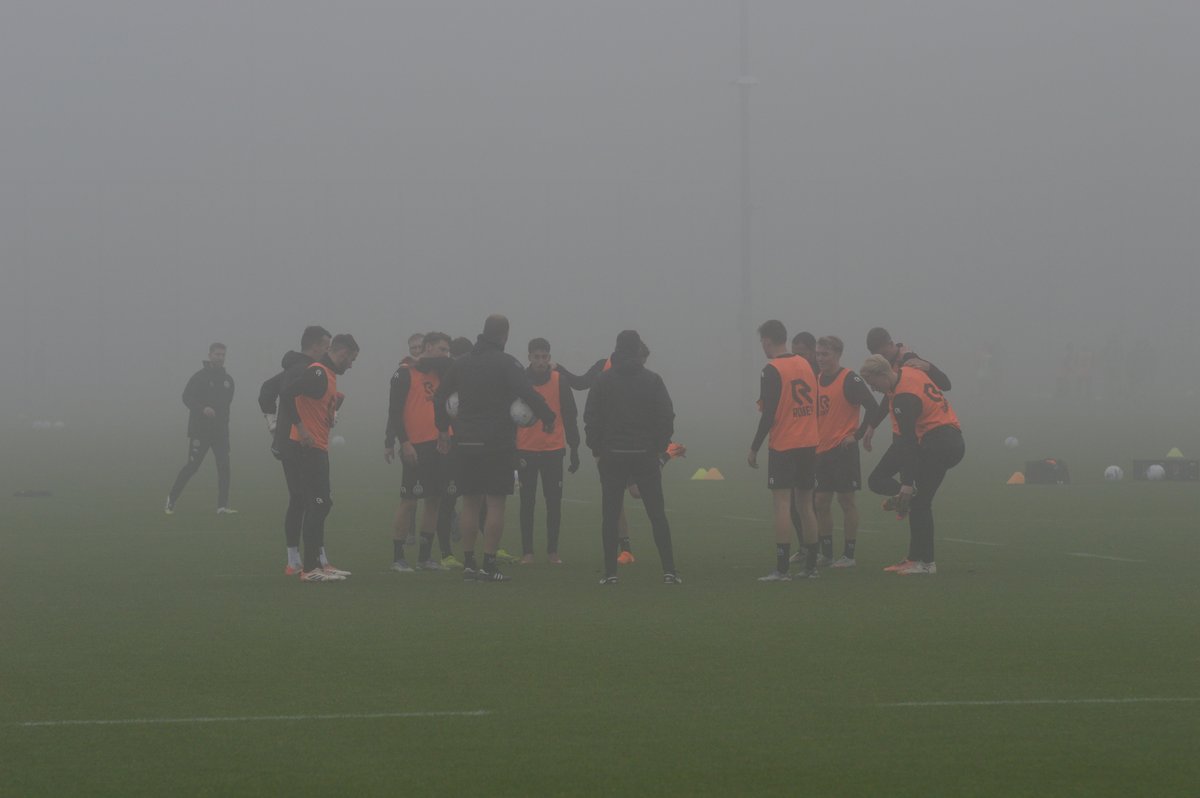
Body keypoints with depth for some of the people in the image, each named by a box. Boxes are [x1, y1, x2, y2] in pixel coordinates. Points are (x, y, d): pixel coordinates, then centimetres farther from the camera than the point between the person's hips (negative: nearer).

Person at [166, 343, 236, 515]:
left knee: (224, 466, -6)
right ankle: (172, 498, 13)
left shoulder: (228, 380, 12)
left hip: (220, 431, 5)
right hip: (200, 430, -5)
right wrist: (202, 409, -26)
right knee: (192, 465, -4)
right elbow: (187, 397, -11)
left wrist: (224, 421, 15)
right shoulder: (200, 377, -6)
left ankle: (222, 506, -5)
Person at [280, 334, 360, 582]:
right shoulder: (318, 373, -14)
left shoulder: (328, 374, 17)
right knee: (317, 505, -9)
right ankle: (310, 568, -8)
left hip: (318, 448, 10)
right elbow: (287, 392, -25)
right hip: (309, 447, -10)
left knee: (321, 504, 14)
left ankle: (318, 561, 21)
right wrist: (300, 426, -23)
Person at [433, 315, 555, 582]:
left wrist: (443, 430, 29)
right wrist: (548, 417, -7)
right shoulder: (506, 363, -8)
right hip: (498, 444, -5)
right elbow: (528, 393, -20)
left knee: (470, 504, 10)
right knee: (496, 505, -3)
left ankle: (468, 563, 9)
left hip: (465, 443, 5)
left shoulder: (461, 363, 10)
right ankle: (488, 565, -8)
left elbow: (439, 397, 18)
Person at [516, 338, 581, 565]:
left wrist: (574, 450, 4)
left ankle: (552, 550, 10)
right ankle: (527, 552, 6)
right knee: (527, 502, 2)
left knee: (554, 502, 2)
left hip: (553, 451, 0)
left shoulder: (559, 382, 2)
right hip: (526, 450, 0)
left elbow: (570, 418, 6)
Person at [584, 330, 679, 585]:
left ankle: (610, 572, 0)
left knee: (610, 515, 4)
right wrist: (659, 448, 6)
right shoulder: (652, 380, 0)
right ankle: (669, 570, -4)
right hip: (645, 456, 0)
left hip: (612, 456, 0)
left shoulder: (603, 380, 0)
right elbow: (666, 418, -3)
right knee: (657, 513, 2)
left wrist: (597, 450, 6)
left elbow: (591, 419, -2)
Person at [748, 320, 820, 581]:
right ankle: (811, 566, 14)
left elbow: (769, 415, -15)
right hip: (809, 444, 7)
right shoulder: (806, 365, 11)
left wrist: (754, 448, -8)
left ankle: (781, 569, -13)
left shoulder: (772, 371, -11)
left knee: (781, 504, -8)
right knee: (805, 505, 12)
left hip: (783, 446, -7)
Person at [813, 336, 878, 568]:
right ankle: (826, 554, 14)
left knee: (846, 500, -3)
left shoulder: (850, 380, -9)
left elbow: (873, 408, -14)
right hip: (821, 450, 7)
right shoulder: (817, 381, 12)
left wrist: (857, 435, -13)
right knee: (821, 501, 6)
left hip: (843, 449, -7)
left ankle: (848, 555, 2)